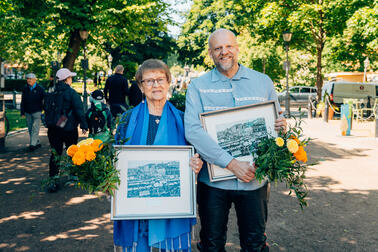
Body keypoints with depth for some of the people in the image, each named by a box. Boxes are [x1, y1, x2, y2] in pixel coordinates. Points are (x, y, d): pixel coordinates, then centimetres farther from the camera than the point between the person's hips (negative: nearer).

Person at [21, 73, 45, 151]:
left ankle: (33, 144, -14)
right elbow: (23, 101, 14)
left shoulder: (40, 89, -1)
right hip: (28, 112, 5)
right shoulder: (25, 89, 10)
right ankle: (37, 143, 19)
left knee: (35, 128, -11)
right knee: (30, 129, 8)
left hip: (37, 112, -5)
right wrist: (22, 112, 10)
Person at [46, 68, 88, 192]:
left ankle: (52, 181, -2)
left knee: (55, 154, 5)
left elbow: (46, 109, 12)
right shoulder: (72, 93, -11)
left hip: (53, 129, 3)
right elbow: (79, 111, -12)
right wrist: (84, 125, -5)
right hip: (69, 129, -3)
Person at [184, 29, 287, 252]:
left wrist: (281, 127, -11)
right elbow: (192, 131, -14)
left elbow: (276, 121, 15)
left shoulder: (263, 82, 6)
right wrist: (231, 164, -21)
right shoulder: (198, 87, -1)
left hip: (254, 179, 2)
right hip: (213, 180, -1)